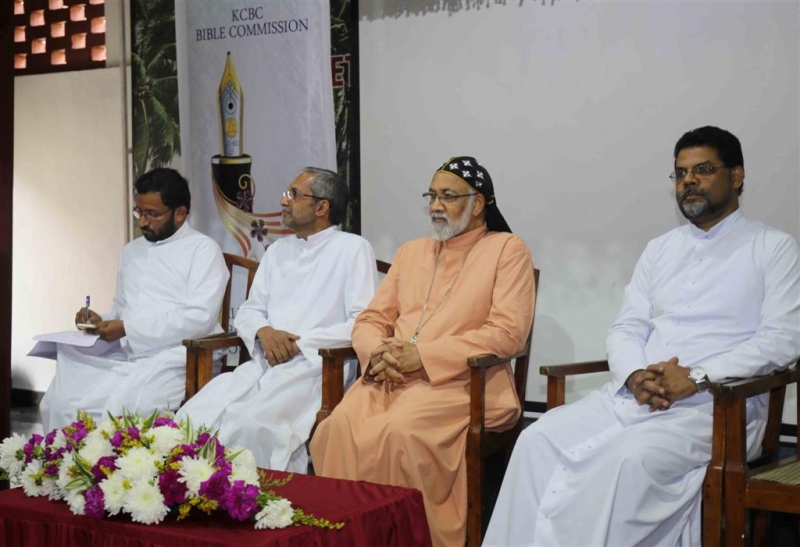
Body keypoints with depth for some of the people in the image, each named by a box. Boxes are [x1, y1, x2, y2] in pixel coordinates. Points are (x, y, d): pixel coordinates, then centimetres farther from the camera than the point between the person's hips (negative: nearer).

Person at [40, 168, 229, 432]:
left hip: (176, 358, -6)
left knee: (122, 409, -31)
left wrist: (128, 328, -13)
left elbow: (199, 317, -12)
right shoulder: (131, 251, 23)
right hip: (124, 356, 6)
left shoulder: (203, 249, 0)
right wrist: (101, 321, 2)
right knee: (59, 402, -17)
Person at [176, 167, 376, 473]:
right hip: (263, 365, 6)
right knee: (193, 416, -21)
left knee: (251, 422, -34)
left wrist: (300, 342, -11)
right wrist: (264, 331, -2)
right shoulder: (277, 251, 24)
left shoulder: (352, 248, 3)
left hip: (315, 367, -6)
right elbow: (248, 311, 22)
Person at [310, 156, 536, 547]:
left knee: (400, 433, -34)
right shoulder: (410, 252, 22)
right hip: (392, 379, 5)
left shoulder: (507, 249, 4)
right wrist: (378, 353, -7)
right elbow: (371, 320, 19)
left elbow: (508, 333, -8)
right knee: (339, 428, -26)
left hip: (461, 381, -5)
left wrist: (423, 356, -14)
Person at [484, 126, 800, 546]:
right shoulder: (659, 249, 20)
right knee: (539, 441, -19)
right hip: (634, 397, 5)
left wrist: (697, 378, -17)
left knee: (630, 459, -35)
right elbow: (626, 329, 15)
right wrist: (635, 377, -9)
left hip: (717, 405, -5)